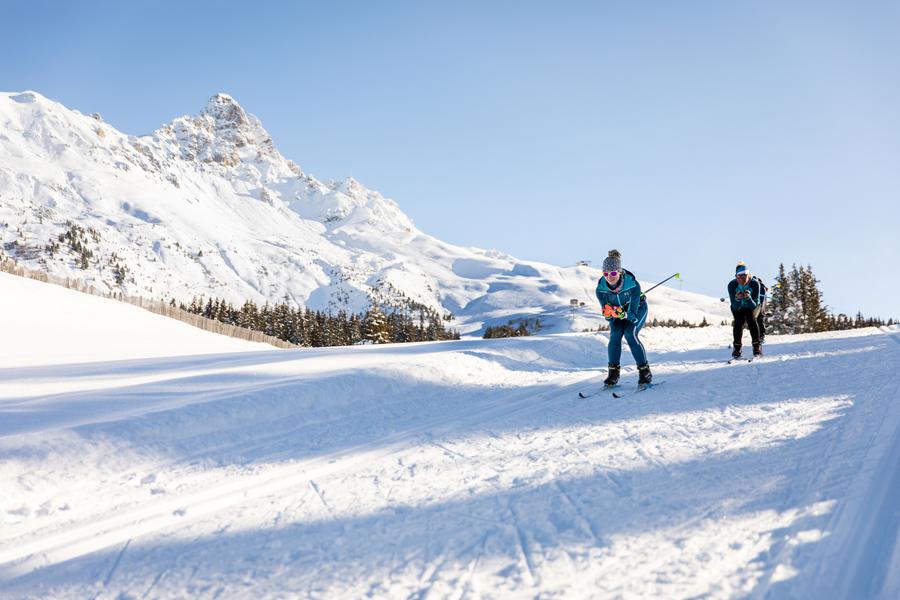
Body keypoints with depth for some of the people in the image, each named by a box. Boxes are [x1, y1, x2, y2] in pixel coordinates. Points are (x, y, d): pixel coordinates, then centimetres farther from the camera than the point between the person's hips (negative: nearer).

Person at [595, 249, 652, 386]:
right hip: (618, 310, 3)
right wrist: (607, 314, -44)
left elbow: (633, 314, -33)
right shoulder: (601, 289, -27)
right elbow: (608, 318, -22)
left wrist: (623, 314, -53)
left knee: (630, 334, -24)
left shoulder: (633, 284, -36)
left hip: (637, 309, -3)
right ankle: (613, 373, -9)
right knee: (615, 334, -20)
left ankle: (645, 372, -13)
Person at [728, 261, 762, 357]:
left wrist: (748, 298, -47)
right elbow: (736, 307, -26)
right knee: (739, 320, -25)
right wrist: (737, 299, -47)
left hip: (752, 307, -1)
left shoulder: (755, 283, -28)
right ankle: (737, 348, -17)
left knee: (751, 318, -27)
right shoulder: (732, 285, -26)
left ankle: (756, 347, -19)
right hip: (738, 307, 1)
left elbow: (754, 305, -28)